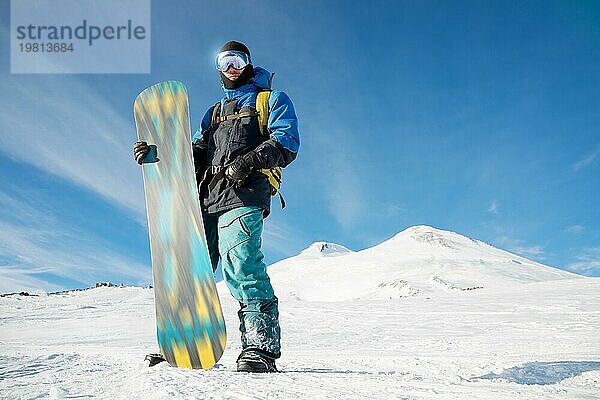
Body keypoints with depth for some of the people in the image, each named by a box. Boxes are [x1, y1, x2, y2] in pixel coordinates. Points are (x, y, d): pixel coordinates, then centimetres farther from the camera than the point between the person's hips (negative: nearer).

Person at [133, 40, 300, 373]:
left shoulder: (272, 100, 16)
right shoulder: (215, 112, 34)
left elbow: (286, 143, 0)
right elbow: (195, 152, 25)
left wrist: (249, 161, -15)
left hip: (242, 196, -6)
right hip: (205, 199, 7)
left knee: (239, 265, -23)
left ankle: (262, 348, -23)